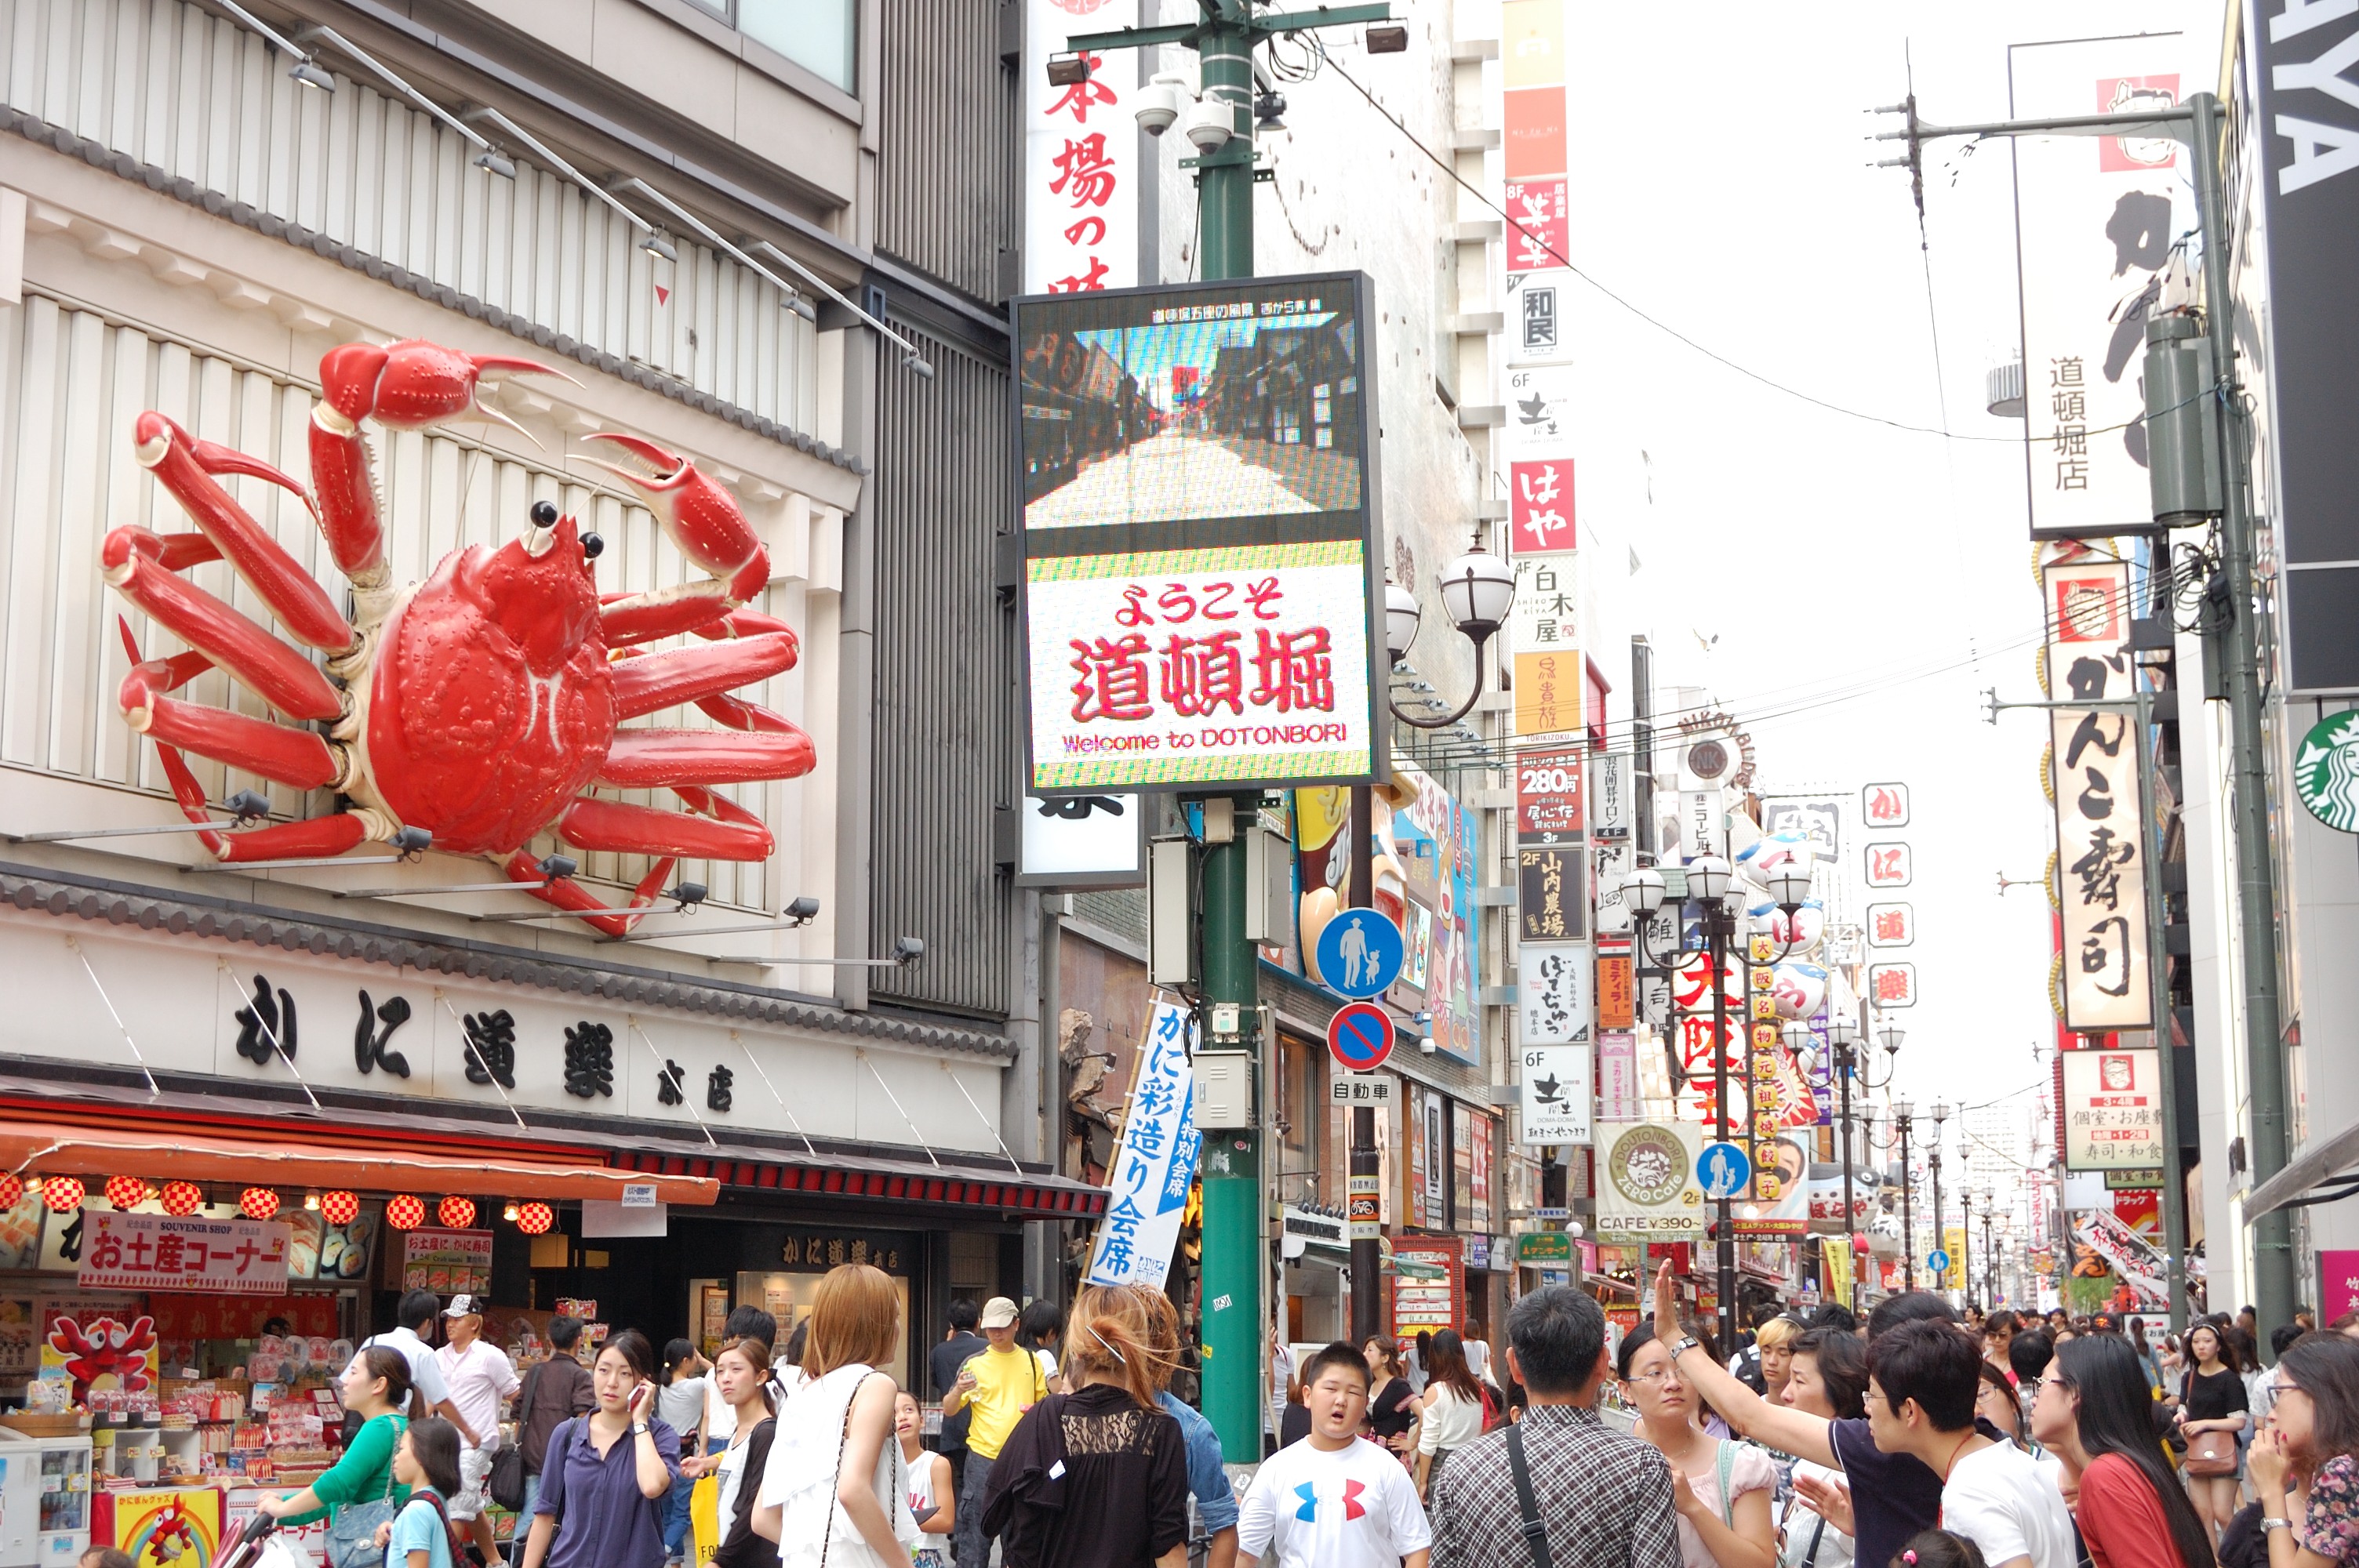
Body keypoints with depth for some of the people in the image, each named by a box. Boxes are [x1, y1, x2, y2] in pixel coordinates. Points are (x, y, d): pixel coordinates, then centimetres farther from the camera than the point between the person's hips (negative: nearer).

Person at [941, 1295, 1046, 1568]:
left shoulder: (1030, 1361, 8)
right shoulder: (974, 1363, 0)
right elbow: (948, 1410, -3)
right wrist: (958, 1391, -25)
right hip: (983, 1456, -2)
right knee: (975, 1527, -4)